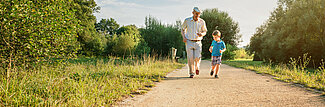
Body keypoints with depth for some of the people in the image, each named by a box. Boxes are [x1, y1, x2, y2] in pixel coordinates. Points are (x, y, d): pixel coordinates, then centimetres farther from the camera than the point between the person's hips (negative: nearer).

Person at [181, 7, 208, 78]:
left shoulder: (202, 22, -3)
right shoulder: (187, 20, -4)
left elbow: (205, 31, 11)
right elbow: (183, 29, 12)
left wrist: (201, 34, -14)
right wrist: (184, 37, -6)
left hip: (198, 42, 0)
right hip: (189, 42, 0)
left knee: (197, 57, -10)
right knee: (190, 58, -7)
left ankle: (197, 67, 24)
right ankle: (191, 73, 6)